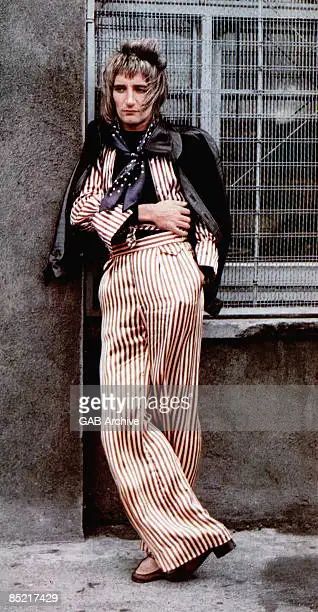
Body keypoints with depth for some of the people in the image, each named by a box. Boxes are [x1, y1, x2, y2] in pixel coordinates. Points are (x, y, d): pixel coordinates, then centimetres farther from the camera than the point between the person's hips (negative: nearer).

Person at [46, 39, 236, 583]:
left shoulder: (183, 144, 10)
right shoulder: (101, 147, 19)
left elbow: (212, 216, 12)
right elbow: (81, 208, 6)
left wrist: (203, 273, -1)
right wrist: (148, 212, -4)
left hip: (169, 269, -4)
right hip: (118, 278, 4)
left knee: (172, 408, -5)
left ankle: (169, 536, -1)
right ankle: (183, 534, 0)